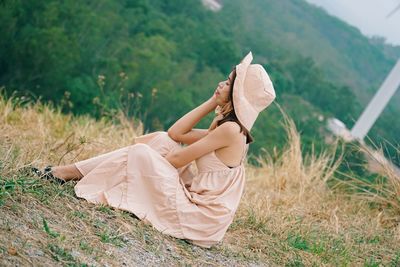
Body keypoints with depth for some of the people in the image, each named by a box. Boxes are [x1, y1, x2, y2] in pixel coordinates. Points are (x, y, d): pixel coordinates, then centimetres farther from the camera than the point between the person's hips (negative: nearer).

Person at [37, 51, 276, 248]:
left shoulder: (231, 129, -17)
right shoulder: (227, 128, 13)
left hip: (200, 218, -9)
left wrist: (151, 158, 4)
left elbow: (177, 159, -13)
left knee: (140, 153, -9)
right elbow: (176, 133, 11)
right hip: (197, 200, 9)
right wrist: (213, 103, 9)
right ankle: (77, 170, 7)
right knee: (162, 140, 6)